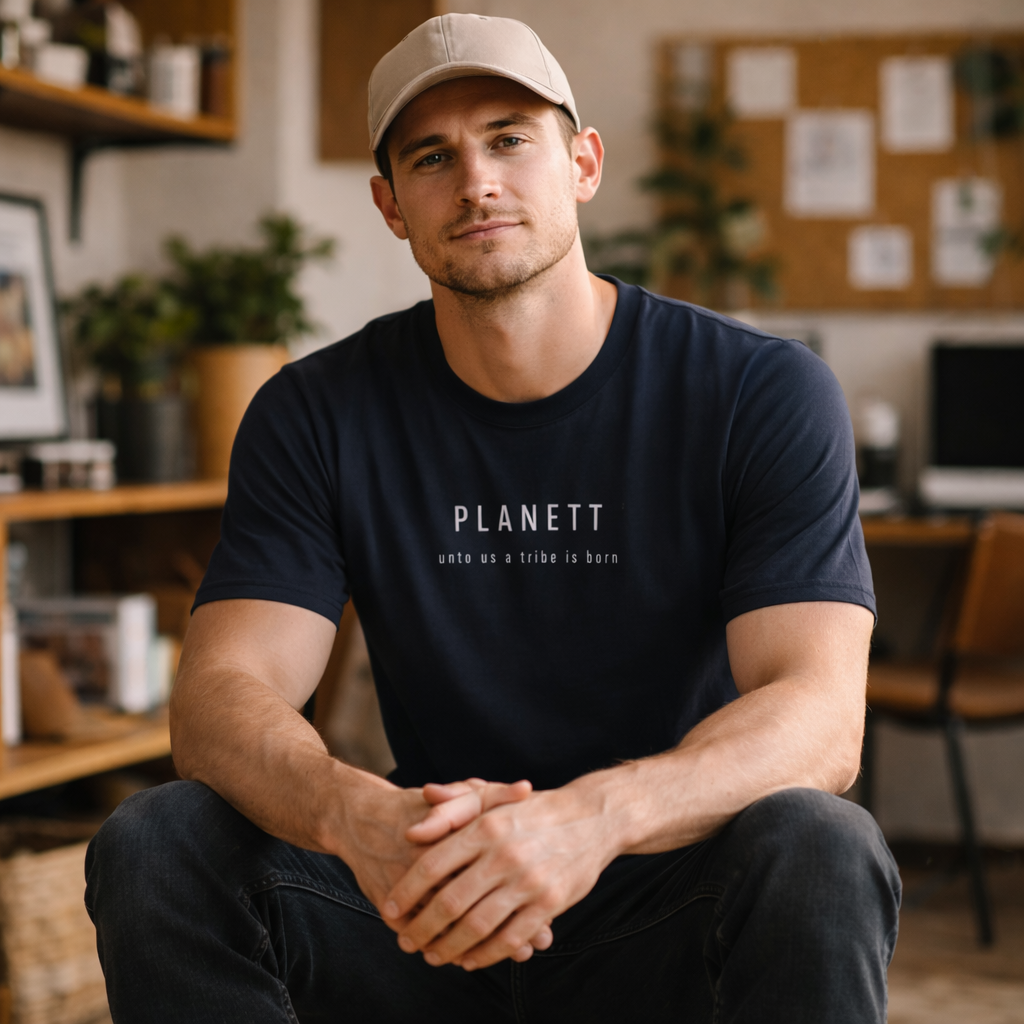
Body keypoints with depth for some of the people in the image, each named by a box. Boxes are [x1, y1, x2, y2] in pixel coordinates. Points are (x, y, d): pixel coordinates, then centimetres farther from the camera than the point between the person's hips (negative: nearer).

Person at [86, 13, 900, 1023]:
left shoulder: (764, 393, -8)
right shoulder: (317, 414, -1)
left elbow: (819, 716, -19)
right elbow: (220, 693, -12)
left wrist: (593, 815, -40)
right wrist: (353, 813, -36)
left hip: (677, 902, -1)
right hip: (426, 902, 2)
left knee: (818, 849, -34)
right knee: (154, 844, -22)